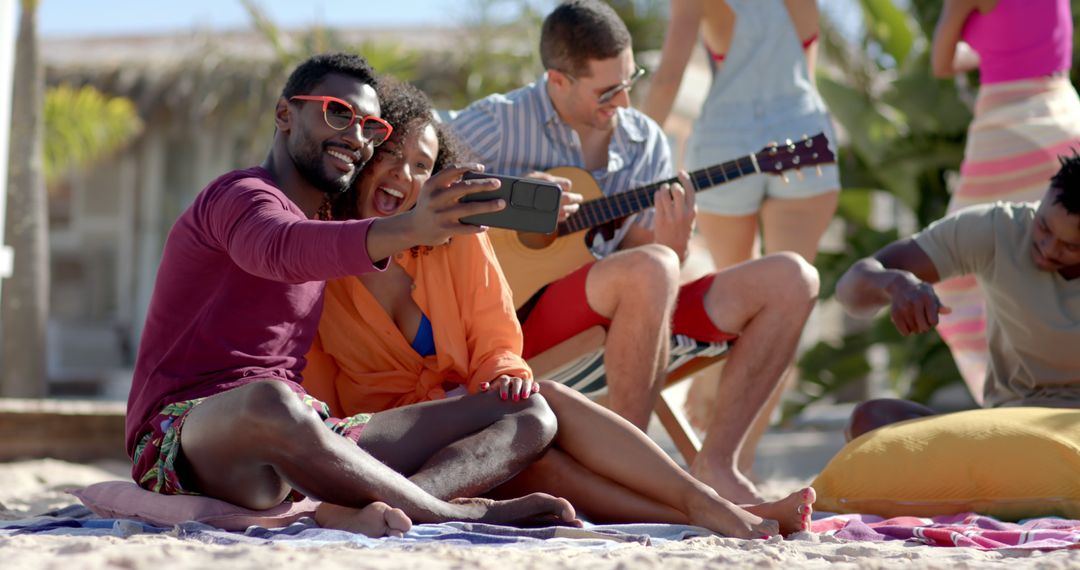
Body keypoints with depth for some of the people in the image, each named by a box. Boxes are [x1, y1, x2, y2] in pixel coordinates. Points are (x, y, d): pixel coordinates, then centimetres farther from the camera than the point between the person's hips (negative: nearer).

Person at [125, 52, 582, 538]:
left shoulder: (323, 226, 29)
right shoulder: (242, 197, -6)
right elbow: (280, 251, -29)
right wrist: (407, 230, -47)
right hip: (190, 437, -9)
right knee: (267, 401, -46)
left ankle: (364, 510, -35)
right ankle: (459, 512, -34)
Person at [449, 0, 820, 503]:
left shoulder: (647, 143, 11)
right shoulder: (496, 126, -5)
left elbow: (637, 248, 11)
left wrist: (672, 243, -13)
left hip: (628, 322, 7)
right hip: (521, 319, -6)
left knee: (791, 280, -7)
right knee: (651, 270, -38)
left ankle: (715, 464, -9)